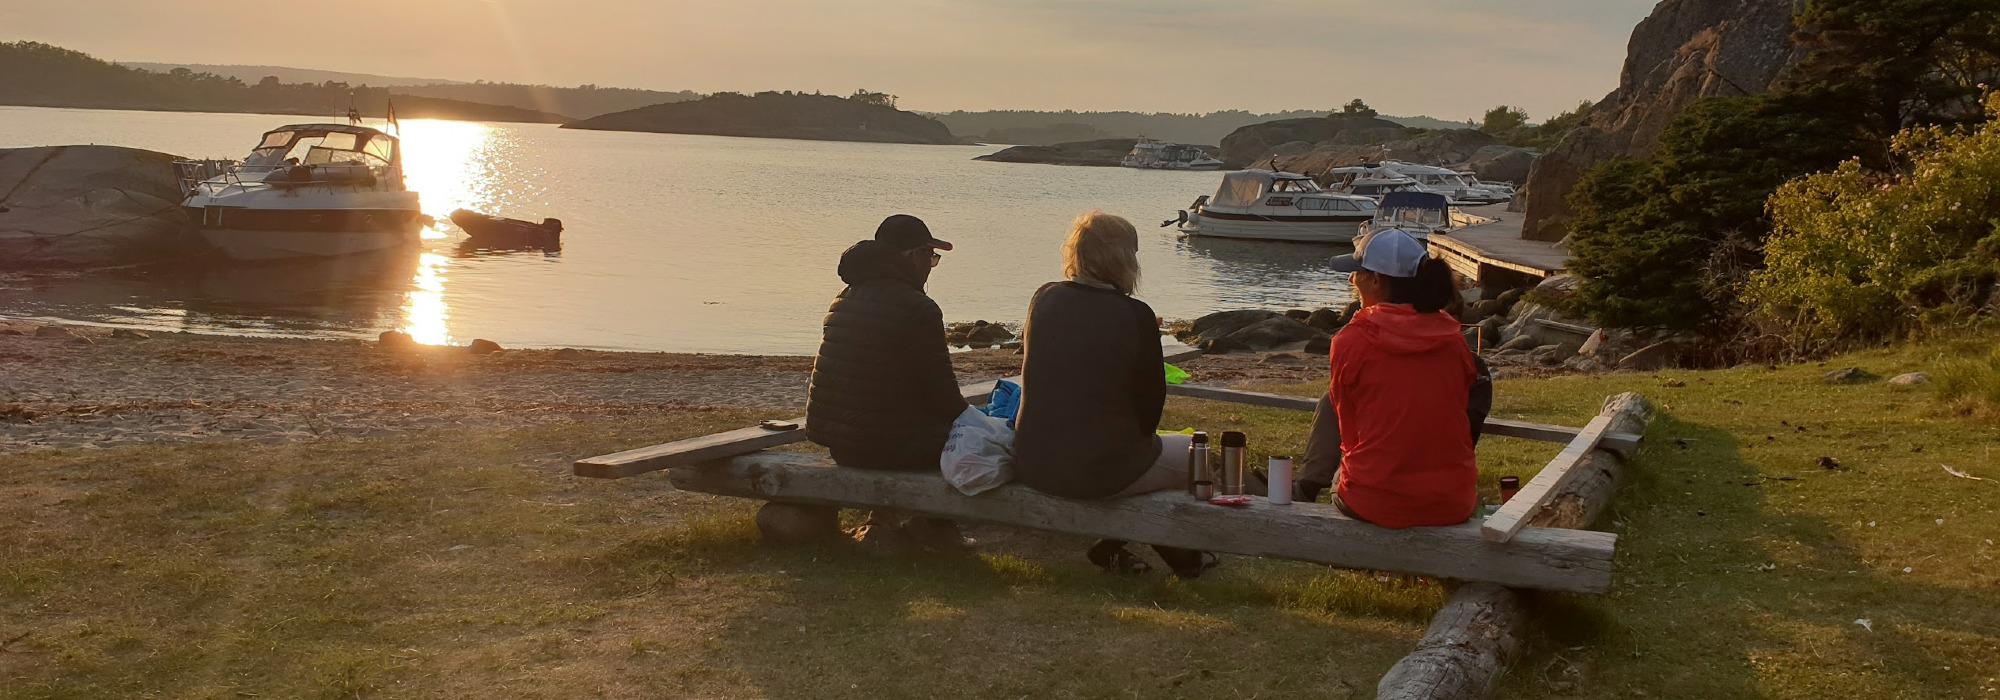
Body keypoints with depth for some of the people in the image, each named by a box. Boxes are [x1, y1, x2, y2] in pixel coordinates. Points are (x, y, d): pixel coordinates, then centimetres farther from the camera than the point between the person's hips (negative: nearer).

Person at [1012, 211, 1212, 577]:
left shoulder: (1044, 299, 1)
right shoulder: (1135, 316, -14)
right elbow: (1151, 402, -6)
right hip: (1102, 471, -6)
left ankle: (1111, 547, 31)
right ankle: (1182, 557, 33)